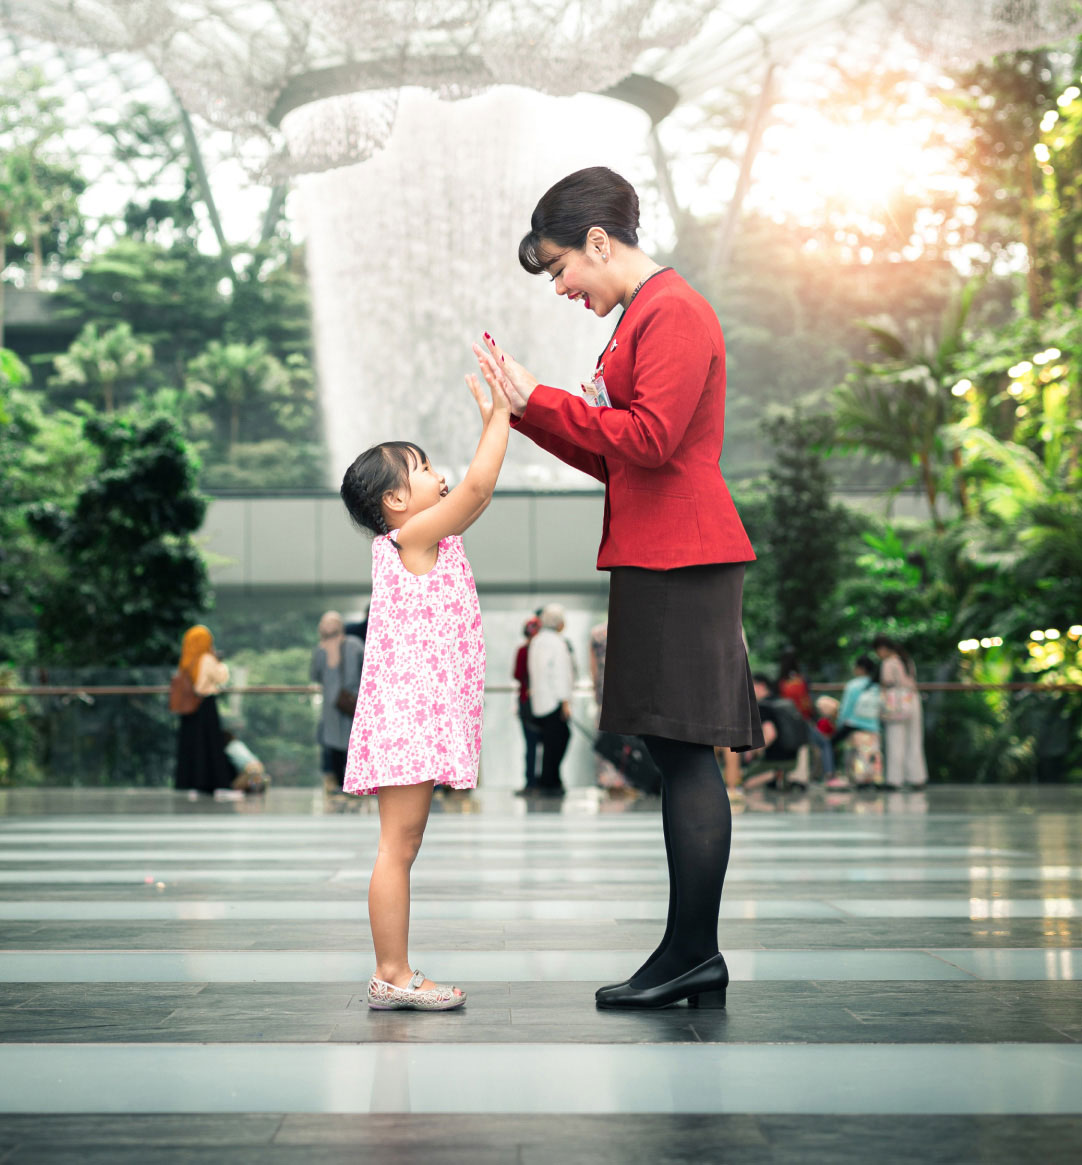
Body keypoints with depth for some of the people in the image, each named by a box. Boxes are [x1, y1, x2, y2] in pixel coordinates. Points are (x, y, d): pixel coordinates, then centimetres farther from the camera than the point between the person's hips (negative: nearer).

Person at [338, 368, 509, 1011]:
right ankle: (392, 976, -3)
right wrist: (499, 414, -8)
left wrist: (498, 420, 20)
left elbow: (478, 493, 26)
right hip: (407, 712, -10)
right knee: (398, 846, -6)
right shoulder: (411, 537, -9)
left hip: (426, 715, 10)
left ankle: (397, 975, 15)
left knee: (403, 847, 11)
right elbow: (476, 485, -17)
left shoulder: (432, 541, 17)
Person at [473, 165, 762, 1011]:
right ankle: (694, 955, 13)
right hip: (658, 559, 10)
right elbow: (614, 458, 21)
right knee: (678, 754, 8)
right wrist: (527, 409, 14)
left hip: (680, 559, -10)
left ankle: (692, 953, -3)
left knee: (685, 750, -8)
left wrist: (539, 400, -11)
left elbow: (651, 439, -18)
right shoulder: (644, 316, 22)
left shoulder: (674, 311, -7)